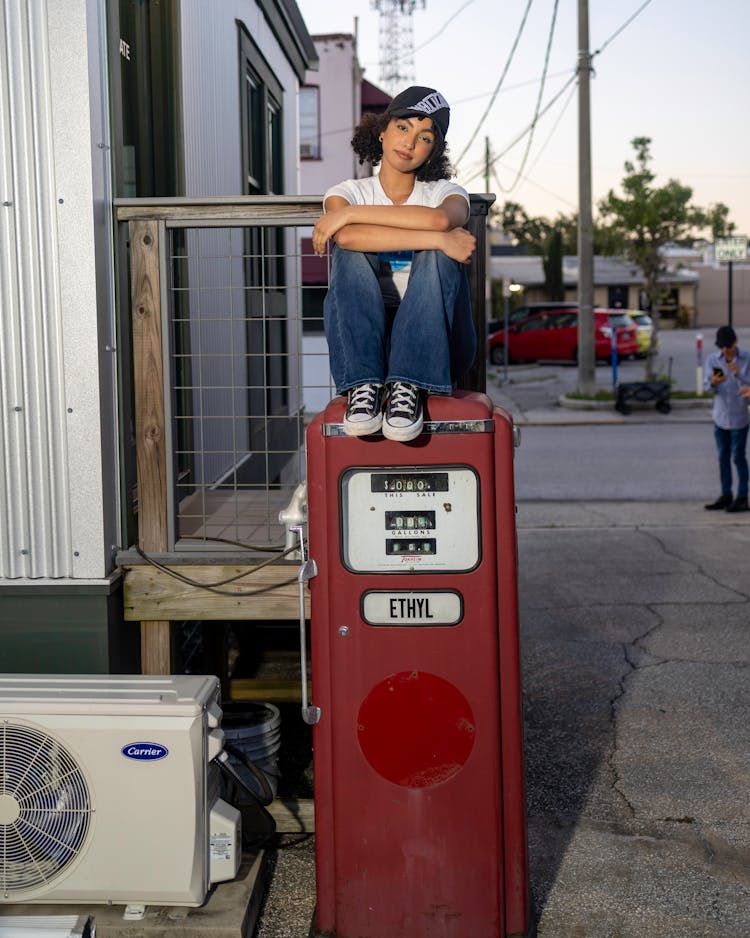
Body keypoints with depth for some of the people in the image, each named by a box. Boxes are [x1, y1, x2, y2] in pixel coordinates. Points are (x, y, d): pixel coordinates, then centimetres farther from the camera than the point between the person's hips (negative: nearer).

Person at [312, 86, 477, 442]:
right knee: (351, 253, -22)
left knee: (438, 255, -24)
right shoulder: (349, 191, 9)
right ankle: (362, 385, -34)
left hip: (434, 345, 0)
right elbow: (348, 237, -19)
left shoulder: (445, 192, 10)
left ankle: (408, 387, -36)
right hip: (365, 343, 0)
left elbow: (440, 219, -20)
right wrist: (439, 239, -24)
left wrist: (349, 213, -17)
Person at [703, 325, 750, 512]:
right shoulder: (712, 360, -2)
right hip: (720, 415, 3)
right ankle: (726, 496, 17)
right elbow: (707, 386, -8)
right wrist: (713, 383, -31)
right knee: (723, 457, 9)